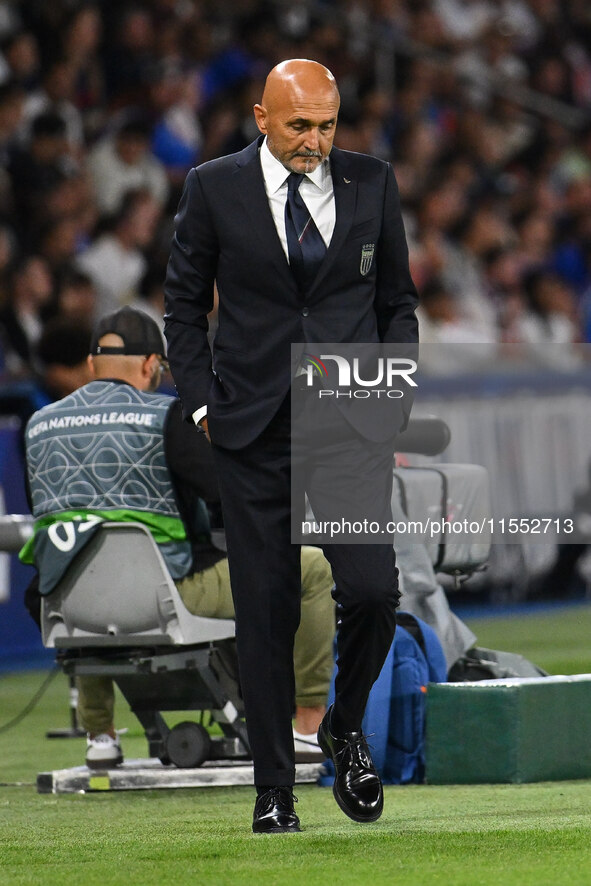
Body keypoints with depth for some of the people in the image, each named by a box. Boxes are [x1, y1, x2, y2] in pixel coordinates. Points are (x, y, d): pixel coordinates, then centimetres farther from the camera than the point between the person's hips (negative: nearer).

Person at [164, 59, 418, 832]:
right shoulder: (215, 188, 1)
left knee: (372, 589, -14)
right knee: (265, 614, 1)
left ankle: (347, 726, 14)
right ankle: (274, 789, 10)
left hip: (352, 422, 1)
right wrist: (203, 406, 0)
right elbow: (184, 305, 8)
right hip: (253, 432, -1)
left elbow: (398, 301, 13)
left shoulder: (372, 183, 5)